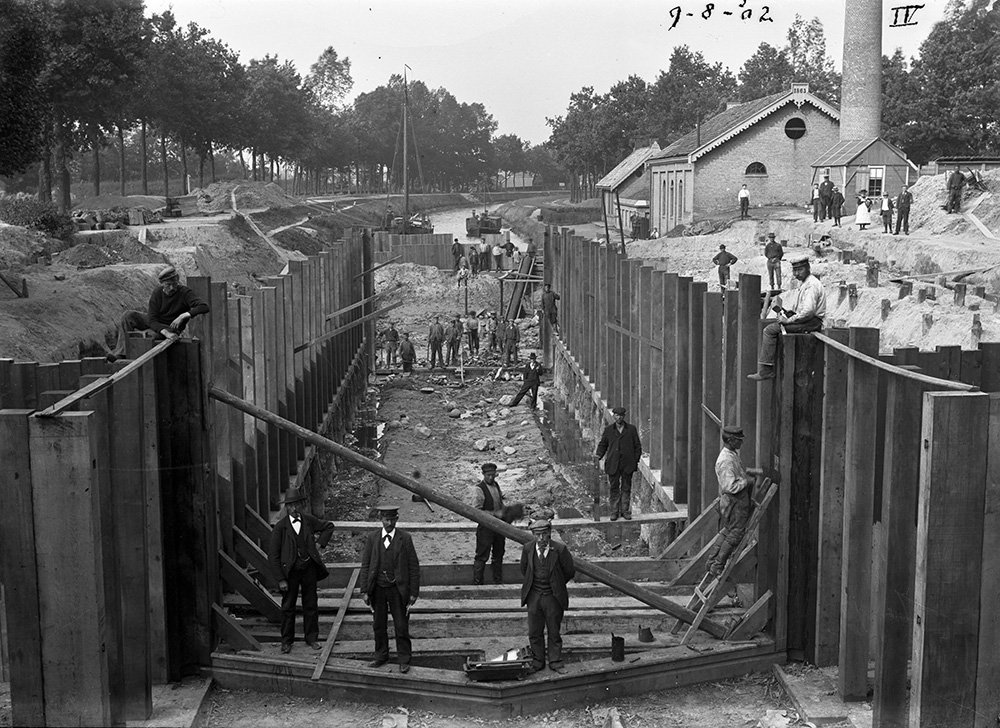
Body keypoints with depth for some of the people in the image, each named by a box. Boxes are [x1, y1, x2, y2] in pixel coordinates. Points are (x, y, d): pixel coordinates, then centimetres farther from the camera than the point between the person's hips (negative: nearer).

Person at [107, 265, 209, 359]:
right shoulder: (157, 292, -12)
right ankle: (121, 351, -12)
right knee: (129, 316, -13)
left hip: (171, 326, -4)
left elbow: (204, 307, -32)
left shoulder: (185, 292, -20)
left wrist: (184, 315, -42)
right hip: (155, 323, 4)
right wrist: (165, 332, -36)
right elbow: (151, 320, -17)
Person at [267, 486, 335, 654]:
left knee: (311, 605, 10)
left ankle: (311, 637, 24)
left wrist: (321, 541, 5)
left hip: (309, 568, 3)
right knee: (288, 606, 5)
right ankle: (286, 641, 18)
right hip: (290, 571, -3)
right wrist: (280, 580, -14)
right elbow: (273, 556, -10)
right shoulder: (280, 527, -11)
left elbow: (329, 526, 20)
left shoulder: (309, 521, 0)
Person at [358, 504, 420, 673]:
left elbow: (414, 567, -3)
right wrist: (364, 590, -3)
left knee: (401, 626, 4)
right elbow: (365, 566, 2)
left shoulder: (405, 539, -6)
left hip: (397, 589, -2)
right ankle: (381, 656, 29)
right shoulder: (372, 538, -1)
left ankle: (404, 659, 17)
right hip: (377, 589, 2)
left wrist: (413, 592, -6)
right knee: (379, 625, 13)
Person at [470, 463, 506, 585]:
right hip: (485, 527, -7)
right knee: (482, 556, -2)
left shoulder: (496, 485, 8)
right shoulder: (478, 489, -16)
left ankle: (498, 582, 28)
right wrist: (495, 513, -23)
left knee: (498, 555, 16)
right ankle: (477, 583, 8)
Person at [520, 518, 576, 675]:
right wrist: (529, 585, 11)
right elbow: (524, 570, 14)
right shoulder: (528, 549, -5)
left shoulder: (560, 549, -14)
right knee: (534, 632, 9)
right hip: (534, 596, 2)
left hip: (553, 597, -2)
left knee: (554, 632, 9)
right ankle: (537, 662, 23)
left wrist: (556, 585, 8)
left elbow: (570, 572, 0)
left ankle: (555, 662, 21)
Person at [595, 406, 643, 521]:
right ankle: (614, 512, 9)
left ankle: (625, 511, 13)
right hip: (613, 464, 0)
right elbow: (602, 444, 13)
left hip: (628, 464, 0)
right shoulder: (608, 430, 5)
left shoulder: (631, 429, 4)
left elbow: (637, 446, 7)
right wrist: (599, 455, -4)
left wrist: (636, 461, -1)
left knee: (626, 488, 5)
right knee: (613, 488, 3)